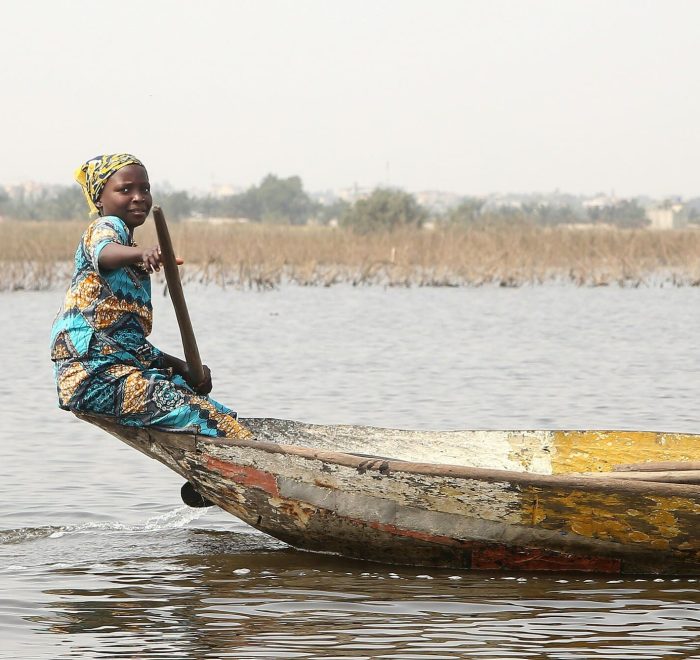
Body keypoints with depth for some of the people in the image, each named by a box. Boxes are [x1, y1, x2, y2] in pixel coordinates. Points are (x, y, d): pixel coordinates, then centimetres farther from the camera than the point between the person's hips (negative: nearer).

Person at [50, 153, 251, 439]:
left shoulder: (133, 265, 28)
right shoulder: (105, 227, -1)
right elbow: (105, 252, -29)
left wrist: (182, 367, 18)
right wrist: (142, 254, -51)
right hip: (94, 373, -10)